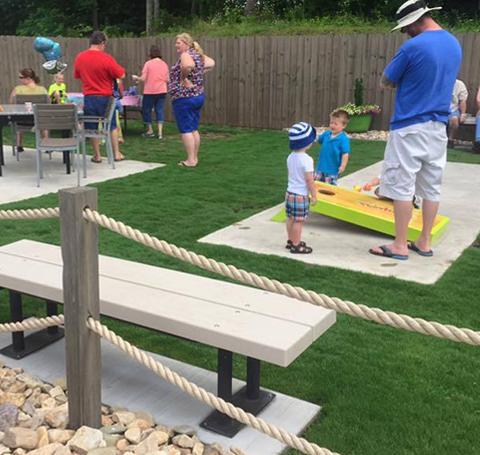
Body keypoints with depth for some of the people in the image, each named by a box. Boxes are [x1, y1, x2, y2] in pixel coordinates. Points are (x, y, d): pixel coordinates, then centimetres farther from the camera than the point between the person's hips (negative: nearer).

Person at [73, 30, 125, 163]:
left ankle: (97, 155, 15)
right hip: (105, 97, -2)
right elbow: (121, 75, -12)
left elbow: (77, 76, 14)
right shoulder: (106, 58, -16)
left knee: (92, 127, 12)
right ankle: (116, 154, 17)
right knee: (112, 126, 14)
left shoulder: (79, 57, 0)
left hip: (88, 98, 3)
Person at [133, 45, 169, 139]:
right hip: (162, 91, 4)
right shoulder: (164, 64, 4)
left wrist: (136, 78, 8)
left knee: (146, 110, 11)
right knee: (159, 110, 6)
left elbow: (143, 79, -11)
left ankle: (150, 131, 17)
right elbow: (167, 80, 6)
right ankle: (160, 132, -1)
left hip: (150, 91, -4)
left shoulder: (148, 63, -9)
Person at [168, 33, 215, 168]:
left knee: (185, 130, -4)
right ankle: (195, 158, 19)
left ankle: (190, 160, -3)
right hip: (199, 96, 9)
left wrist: (183, 78, -22)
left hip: (184, 98, -9)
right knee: (194, 129, 14)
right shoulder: (197, 54, 11)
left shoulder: (185, 55, -15)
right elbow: (211, 63, 22)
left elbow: (187, 66, -38)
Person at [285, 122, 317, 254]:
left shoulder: (290, 157, 3)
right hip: (301, 195, -8)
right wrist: (314, 195, -9)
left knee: (291, 219, 17)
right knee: (298, 221, 1)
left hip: (290, 192, 8)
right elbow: (309, 180, -20)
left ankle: (291, 241, 30)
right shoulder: (307, 159, -21)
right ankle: (296, 246, 9)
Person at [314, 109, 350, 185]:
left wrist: (343, 166, -24)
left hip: (332, 169, -6)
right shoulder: (326, 134, 2)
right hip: (321, 166, 6)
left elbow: (345, 153, -19)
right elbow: (319, 140, 25)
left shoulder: (343, 139, -16)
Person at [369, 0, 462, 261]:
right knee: (431, 187, 11)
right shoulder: (454, 44, 10)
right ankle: (424, 243, 19)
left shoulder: (412, 47, -14)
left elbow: (386, 83, -4)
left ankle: (400, 246, 3)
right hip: (438, 127, 8)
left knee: (402, 187, -1)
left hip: (409, 128, -7)